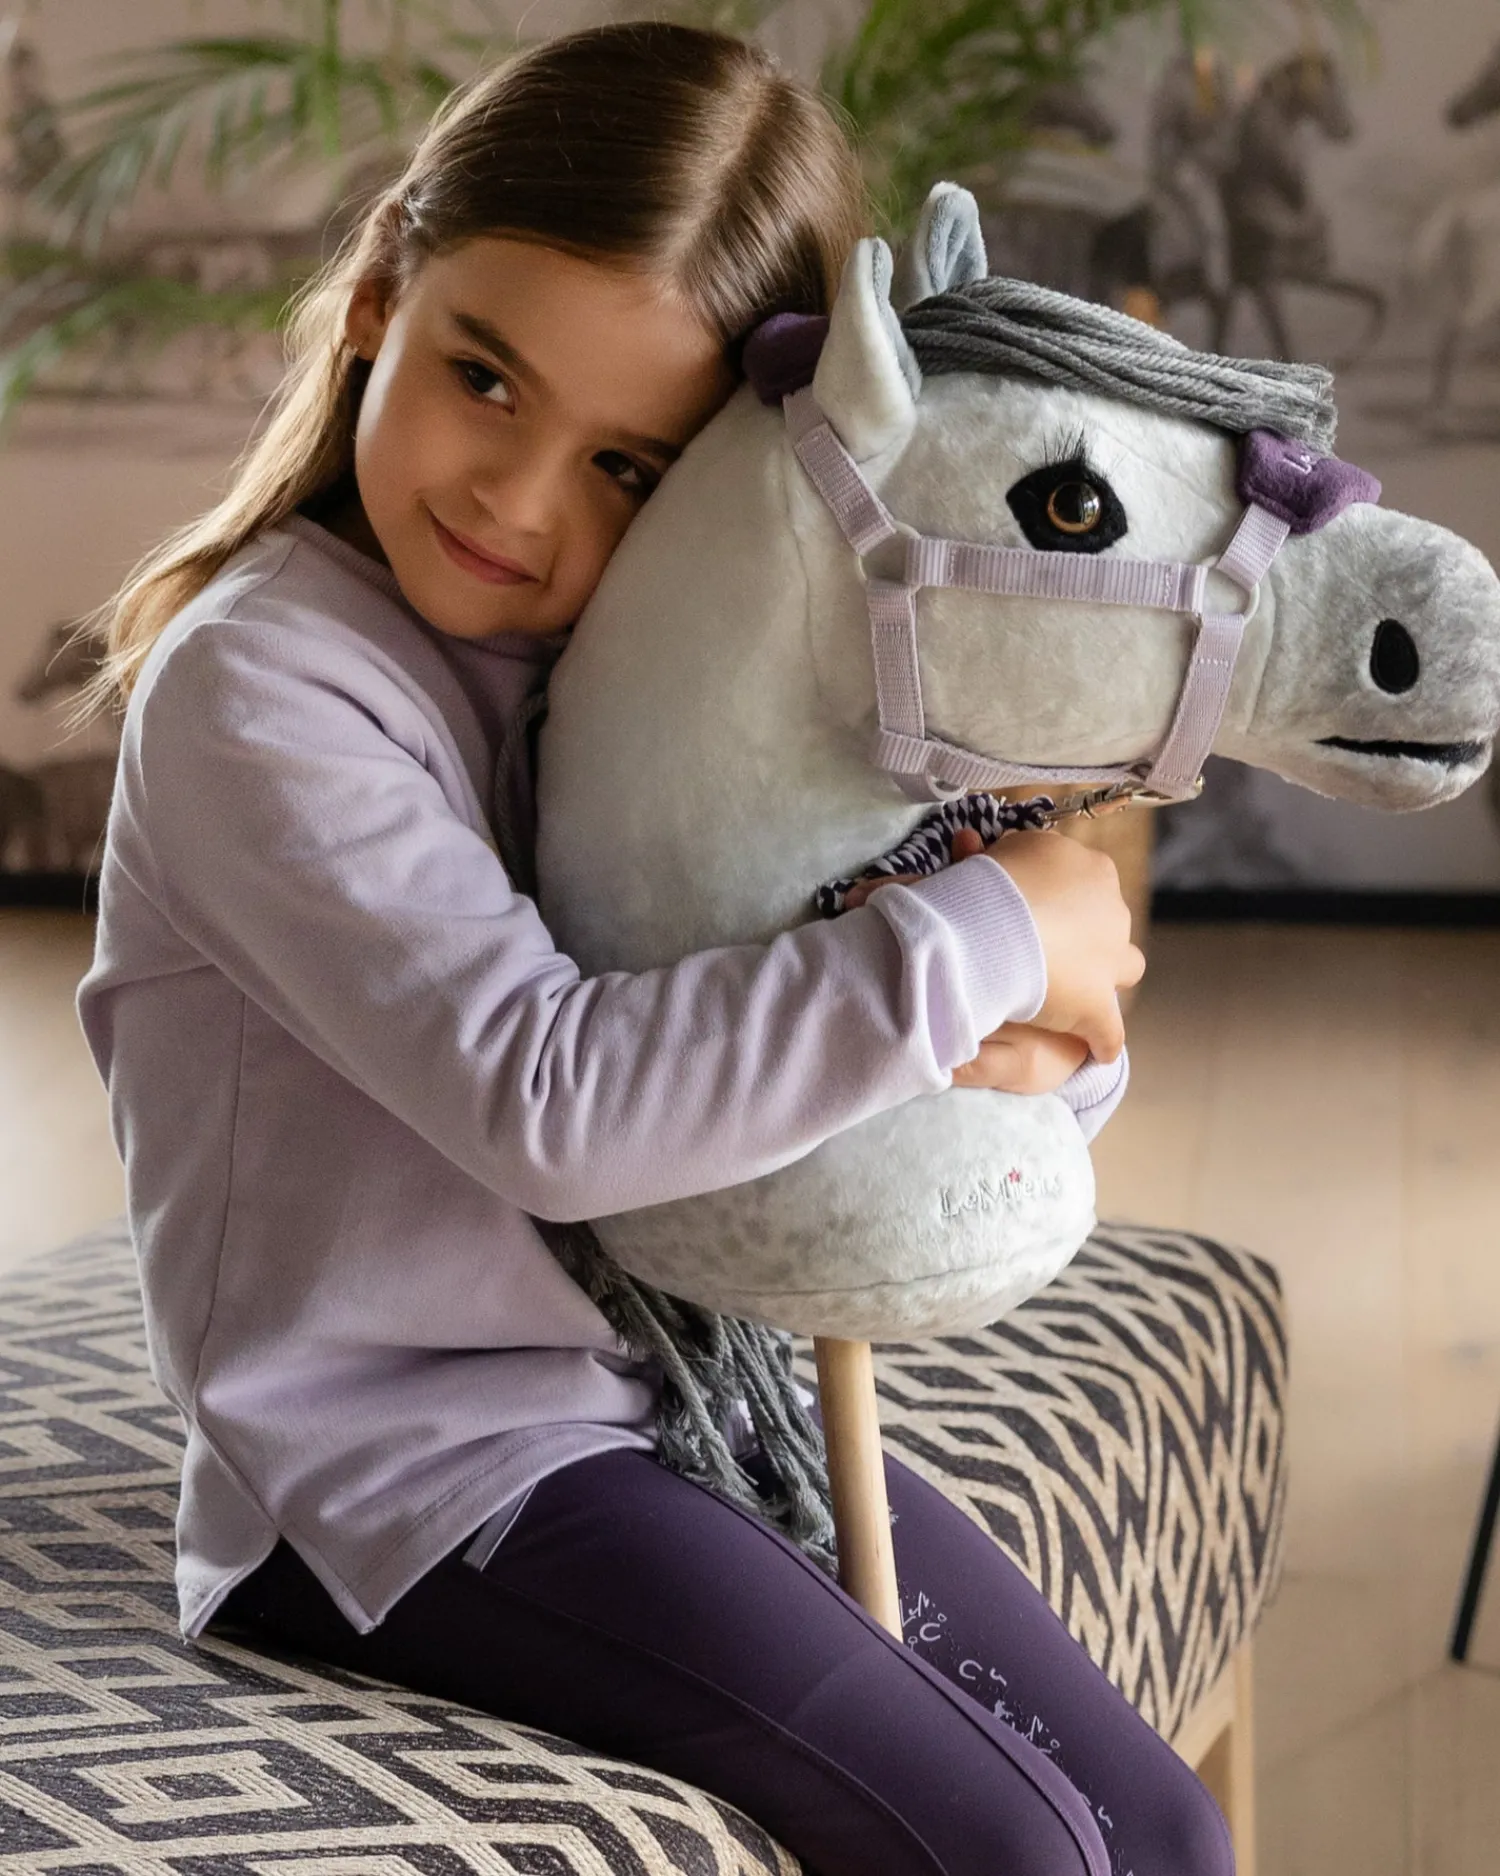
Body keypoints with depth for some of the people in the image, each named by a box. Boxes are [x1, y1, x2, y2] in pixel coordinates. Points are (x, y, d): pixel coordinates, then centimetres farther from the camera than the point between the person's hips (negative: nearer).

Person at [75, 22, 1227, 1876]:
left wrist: (1051, 1038, -15)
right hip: (407, 1461, -7)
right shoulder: (259, 686, -15)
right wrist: (985, 935, -23)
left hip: (686, 1382, 7)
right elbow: (556, 1107, -28)